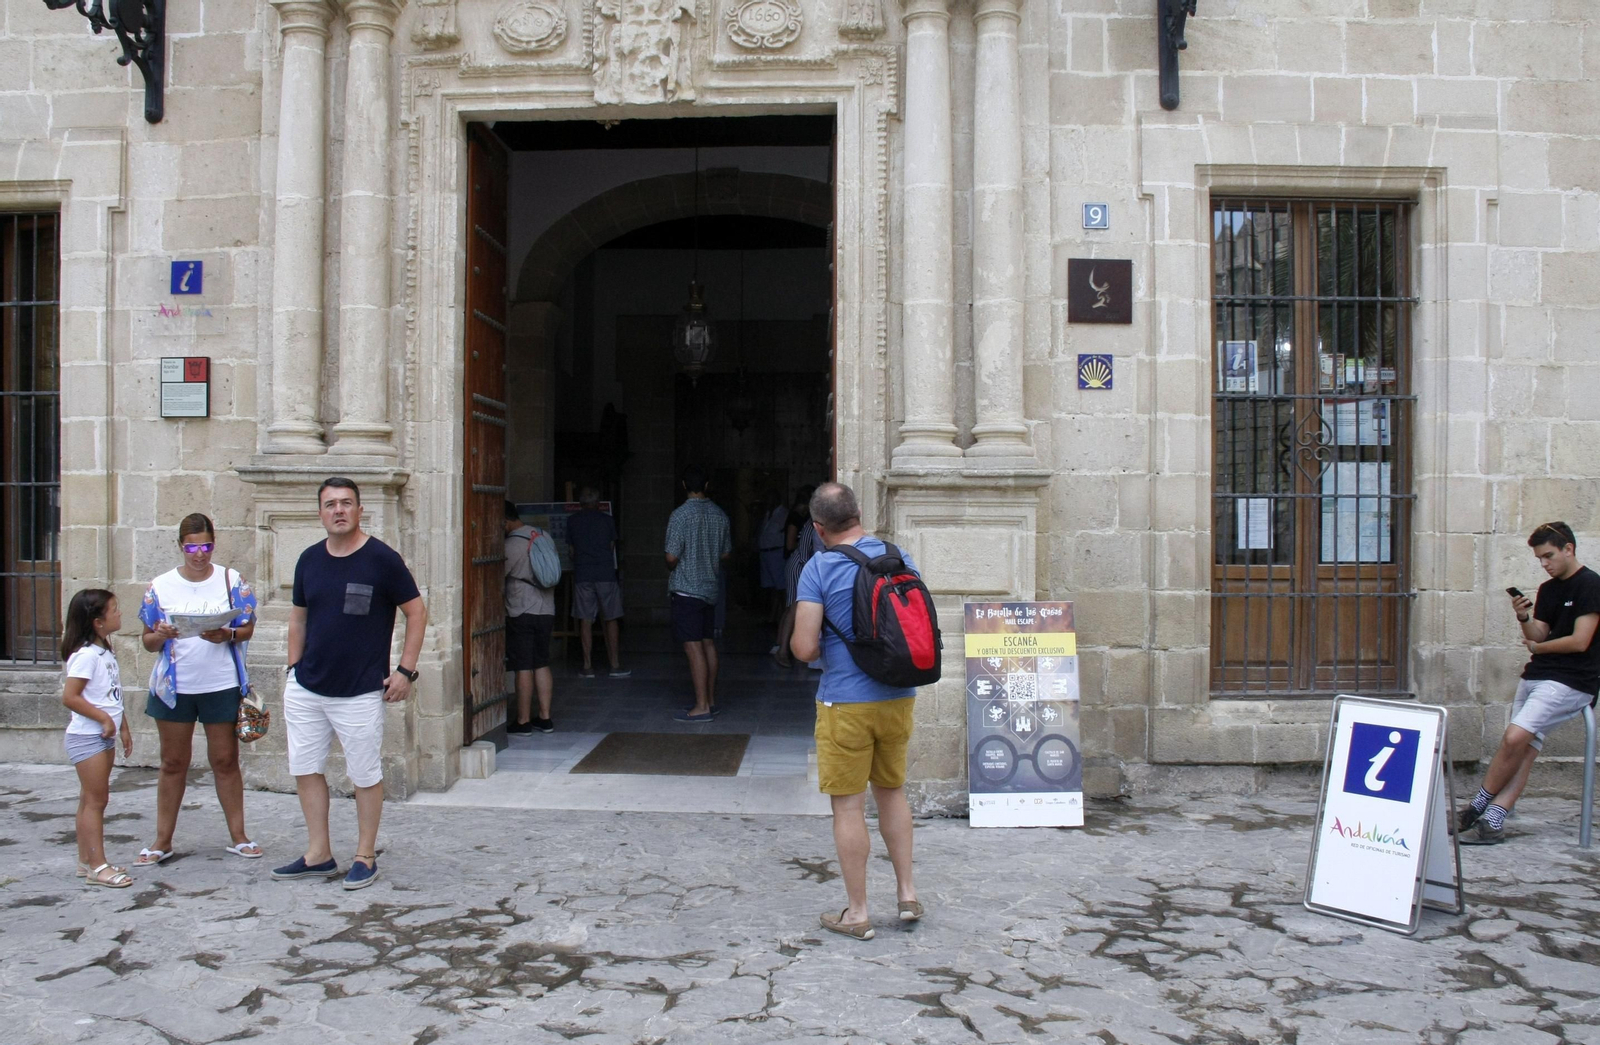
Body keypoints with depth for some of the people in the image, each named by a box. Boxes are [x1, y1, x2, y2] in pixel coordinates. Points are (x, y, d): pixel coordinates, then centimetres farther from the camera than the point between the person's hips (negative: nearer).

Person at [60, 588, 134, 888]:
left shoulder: (105, 650, 11)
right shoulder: (86, 655, -18)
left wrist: (123, 727, 18)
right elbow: (69, 697, -23)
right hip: (87, 737, -9)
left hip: (104, 737, 9)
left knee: (91, 800, 14)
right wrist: (104, 718, -20)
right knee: (95, 800, -5)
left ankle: (87, 861, 21)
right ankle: (97, 867, -1)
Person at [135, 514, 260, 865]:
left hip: (222, 686, -1)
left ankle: (238, 836, 14)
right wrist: (160, 636, -18)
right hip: (173, 687, 1)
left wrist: (226, 635, -20)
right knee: (173, 763, 9)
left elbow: (247, 629, 1)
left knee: (225, 760, 6)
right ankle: (163, 840, 18)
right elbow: (148, 641, 5)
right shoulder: (161, 586, 3)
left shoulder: (231, 580, 1)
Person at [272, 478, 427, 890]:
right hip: (305, 688, 5)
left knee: (365, 776, 5)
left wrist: (405, 670, -10)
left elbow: (417, 612, -5)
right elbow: (298, 617, 17)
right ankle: (318, 855, 23)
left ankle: (365, 857, 19)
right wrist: (294, 667, 10)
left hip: (360, 693, -5)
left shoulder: (382, 559, -9)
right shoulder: (309, 559, 6)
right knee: (305, 770, 10)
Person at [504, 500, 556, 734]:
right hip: (546, 610, 7)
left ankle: (523, 721, 3)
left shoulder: (511, 545, -14)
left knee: (523, 668, -2)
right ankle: (545, 718, 14)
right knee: (542, 665, 11)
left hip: (521, 614, -7)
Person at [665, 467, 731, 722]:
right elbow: (726, 553, 14)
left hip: (687, 588, -7)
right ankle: (710, 700, 19)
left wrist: (670, 568, 5)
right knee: (709, 644, 13)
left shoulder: (681, 515, -14)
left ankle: (701, 707, -8)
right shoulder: (720, 515, 6)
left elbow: (672, 557, -16)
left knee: (693, 647, -7)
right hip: (711, 587, 7)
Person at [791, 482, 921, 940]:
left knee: (849, 804, 4)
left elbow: (804, 648, -15)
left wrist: (818, 647, 6)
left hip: (845, 703, -5)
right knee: (892, 791, 22)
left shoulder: (818, 569, -12)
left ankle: (857, 914, 13)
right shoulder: (899, 558, 2)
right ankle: (907, 893, 26)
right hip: (898, 698, 5)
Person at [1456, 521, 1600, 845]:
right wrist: (1524, 618, -6)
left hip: (1571, 681, -7)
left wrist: (1537, 648, 1)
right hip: (1536, 676, 7)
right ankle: (1492, 822, -9)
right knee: (1524, 748, -2)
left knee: (1515, 737, -19)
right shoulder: (1548, 589, 17)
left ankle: (1477, 806, -6)